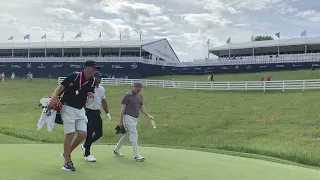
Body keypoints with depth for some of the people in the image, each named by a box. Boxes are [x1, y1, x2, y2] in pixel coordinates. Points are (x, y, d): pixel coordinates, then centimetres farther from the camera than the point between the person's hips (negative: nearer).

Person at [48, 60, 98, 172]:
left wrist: (91, 95, -10)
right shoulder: (74, 76, -14)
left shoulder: (92, 81, 3)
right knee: (70, 134, -6)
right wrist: (53, 98, -29)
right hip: (68, 108, -6)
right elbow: (61, 87, -15)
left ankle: (66, 154, 21)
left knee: (83, 134, -1)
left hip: (80, 110, 6)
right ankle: (67, 161, 7)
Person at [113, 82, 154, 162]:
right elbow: (123, 108, -7)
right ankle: (137, 156, -8)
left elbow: (141, 107, 17)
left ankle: (116, 150, 30)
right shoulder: (128, 95, -8)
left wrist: (148, 116, 6)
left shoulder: (140, 96, 11)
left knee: (127, 135, 15)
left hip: (135, 118, 8)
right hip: (128, 117, -7)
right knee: (134, 135, -11)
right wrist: (121, 121, -8)